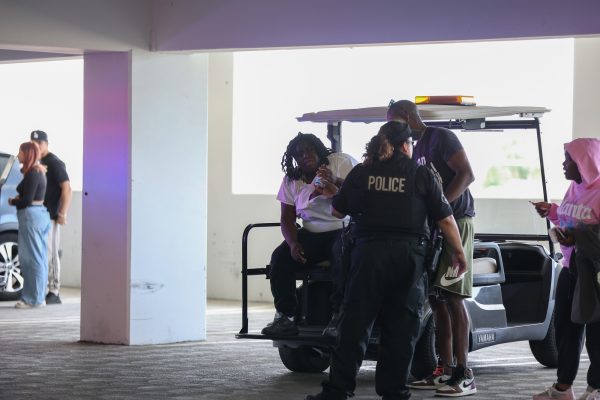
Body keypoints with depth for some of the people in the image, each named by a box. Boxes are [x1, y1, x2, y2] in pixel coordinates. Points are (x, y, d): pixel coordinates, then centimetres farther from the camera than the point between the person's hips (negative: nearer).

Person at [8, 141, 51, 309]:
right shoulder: (38, 171, 16)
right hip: (40, 213, 10)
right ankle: (37, 297, 12)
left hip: (31, 216, -10)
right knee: (38, 257, 10)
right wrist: (18, 200, 3)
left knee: (31, 258, -7)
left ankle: (34, 299, -6)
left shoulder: (32, 174, -14)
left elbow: (27, 200, -17)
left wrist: (13, 202, 0)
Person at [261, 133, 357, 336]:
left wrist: (336, 182, -34)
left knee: (343, 260, -36)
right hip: (311, 235, 5)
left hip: (343, 230, -4)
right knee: (280, 257, -18)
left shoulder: (341, 162, -3)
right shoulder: (291, 180, 10)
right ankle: (284, 316, -16)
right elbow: (287, 219, 8)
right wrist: (293, 243, -12)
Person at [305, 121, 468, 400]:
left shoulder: (361, 173, 4)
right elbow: (445, 220, 1)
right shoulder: (421, 175, 1)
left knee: (356, 323, 4)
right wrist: (459, 253, 11)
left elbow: (337, 211, 11)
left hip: (369, 252, 1)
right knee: (402, 326, 6)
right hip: (409, 256, -1)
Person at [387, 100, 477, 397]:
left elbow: (466, 174, -17)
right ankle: (446, 370, 11)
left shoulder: (441, 138, -7)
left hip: (455, 220, -9)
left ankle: (464, 375, -13)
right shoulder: (416, 150, 20)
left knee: (452, 297, -13)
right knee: (436, 299, 7)